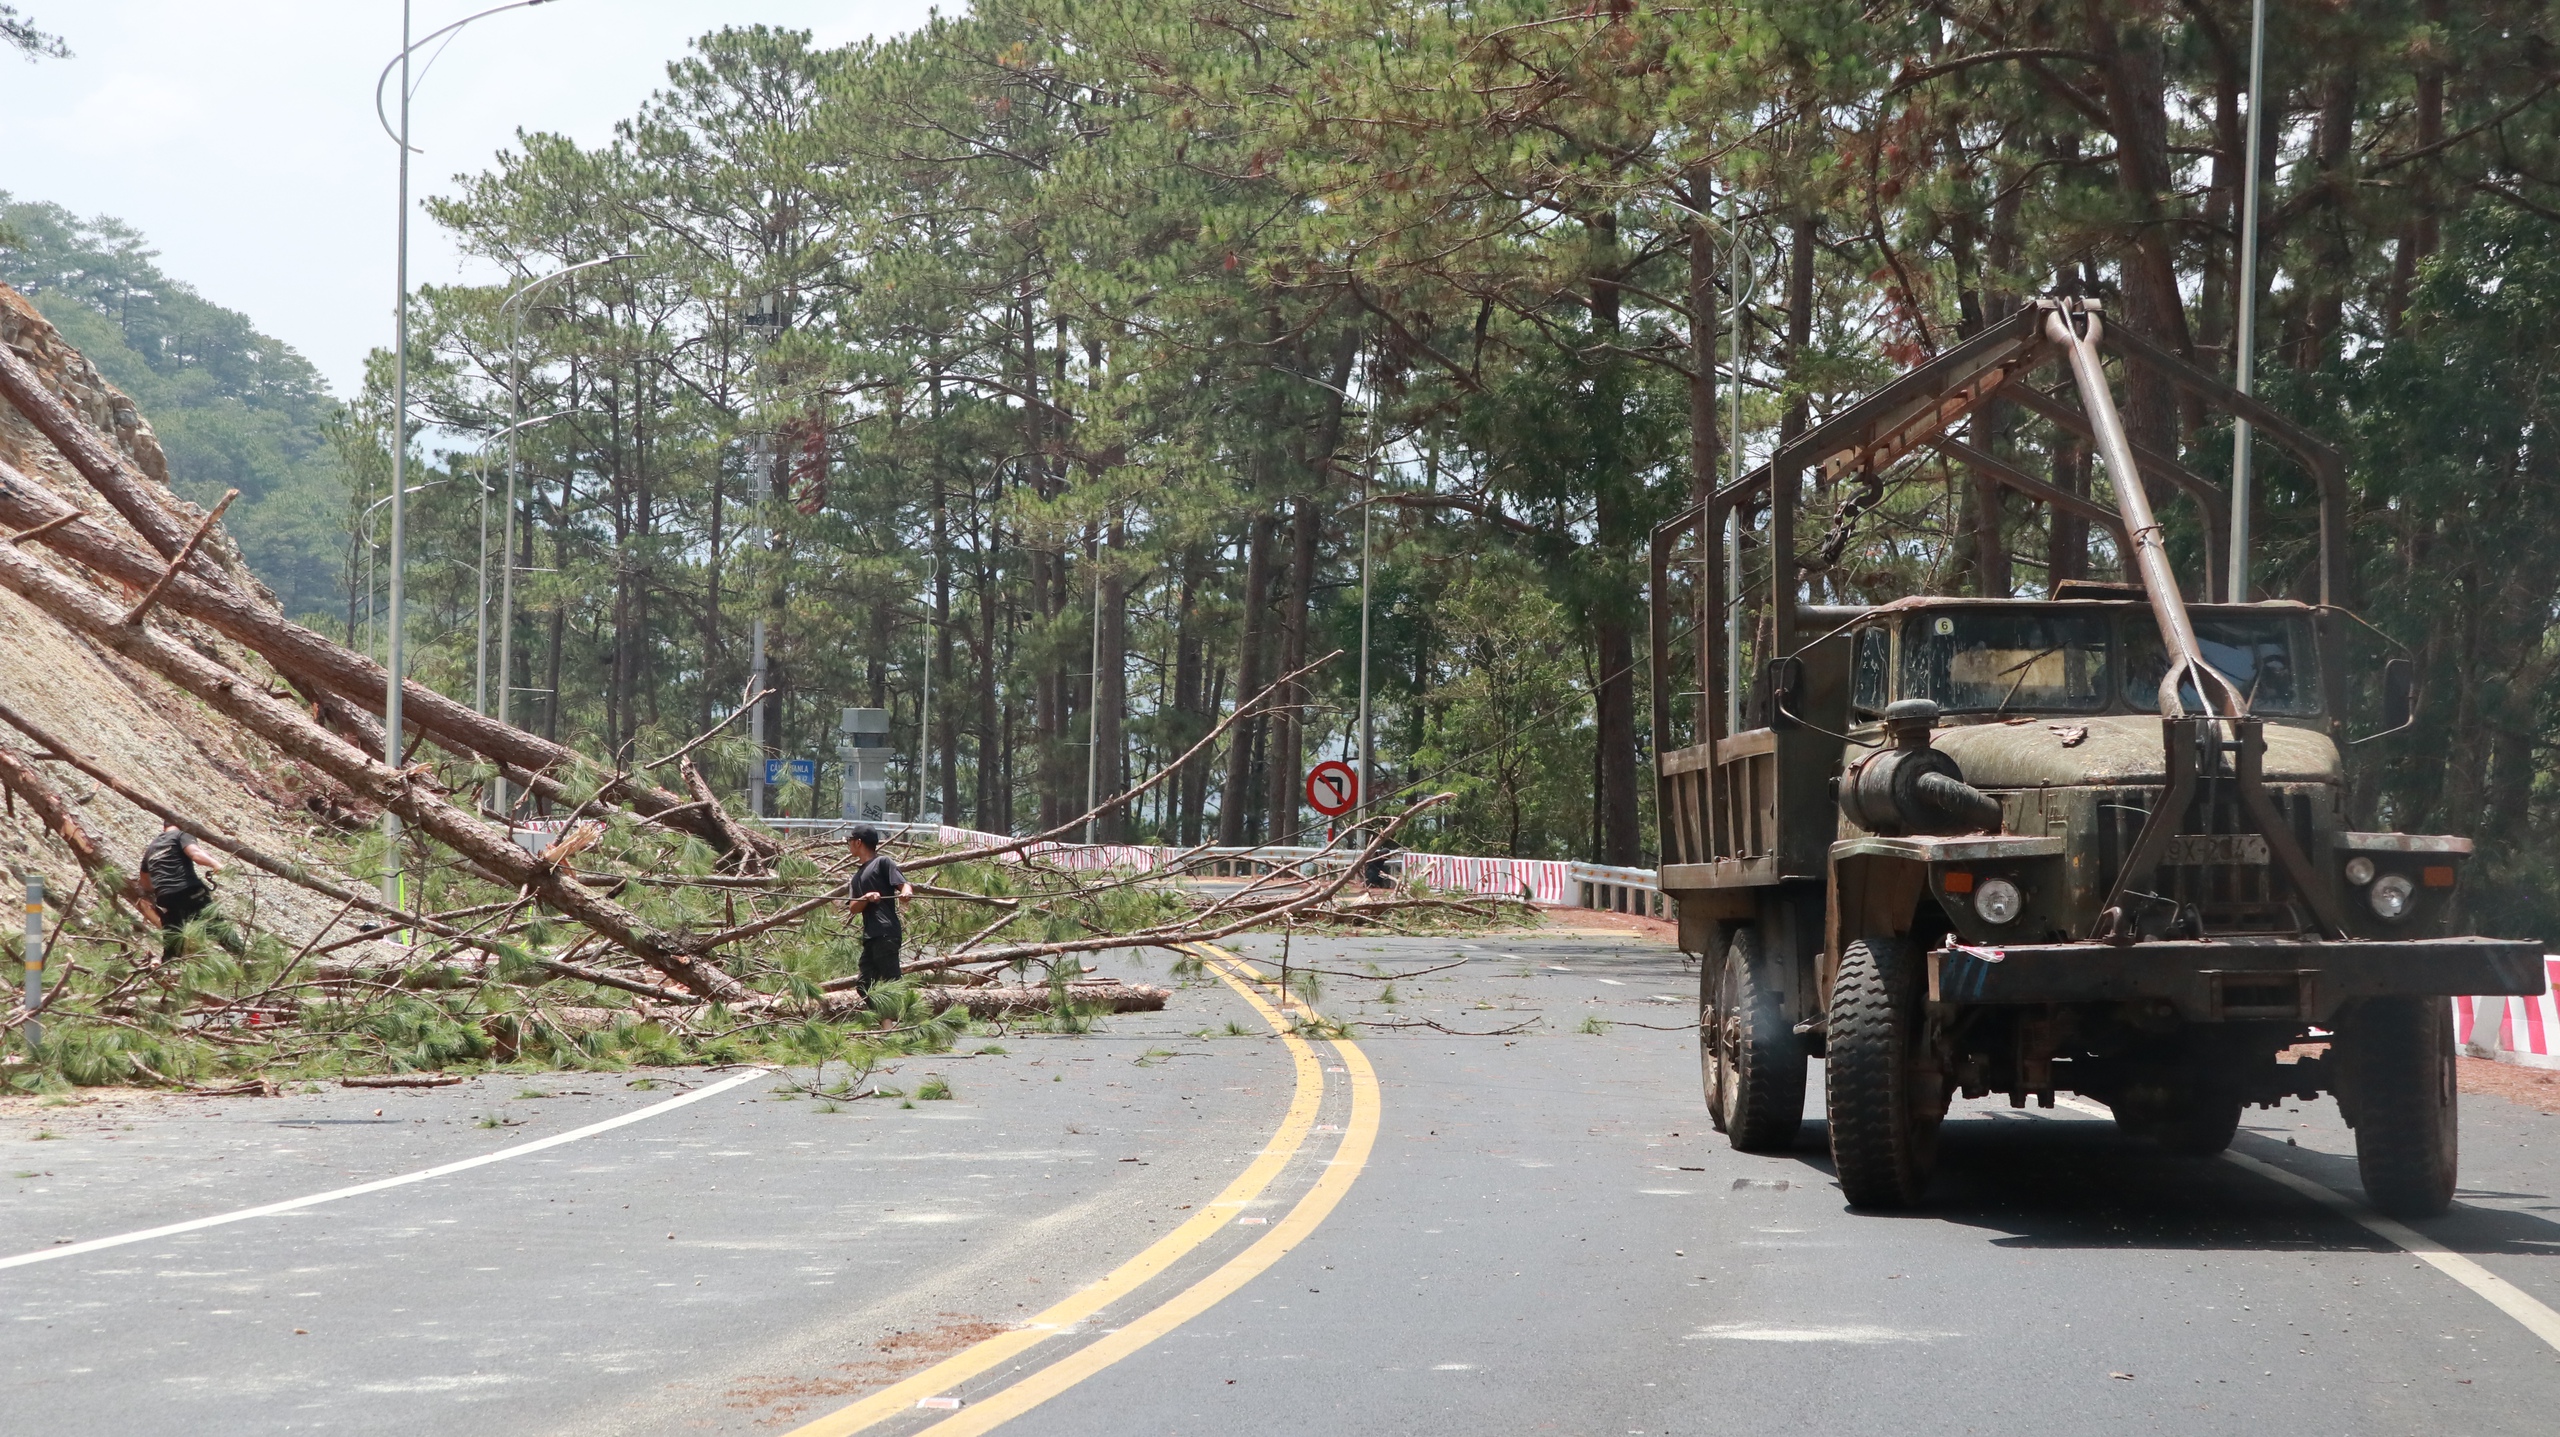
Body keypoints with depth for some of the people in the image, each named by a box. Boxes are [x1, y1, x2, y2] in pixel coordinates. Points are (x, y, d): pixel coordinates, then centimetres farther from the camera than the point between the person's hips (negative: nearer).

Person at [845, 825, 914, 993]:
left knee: (892, 982, -15)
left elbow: (904, 884, -7)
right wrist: (867, 898, -9)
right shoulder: (858, 876, 25)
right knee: (864, 985, 6)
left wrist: (906, 892, -31)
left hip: (886, 933, -9)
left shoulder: (883, 862, 3)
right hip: (870, 937, 9)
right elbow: (853, 908, 12)